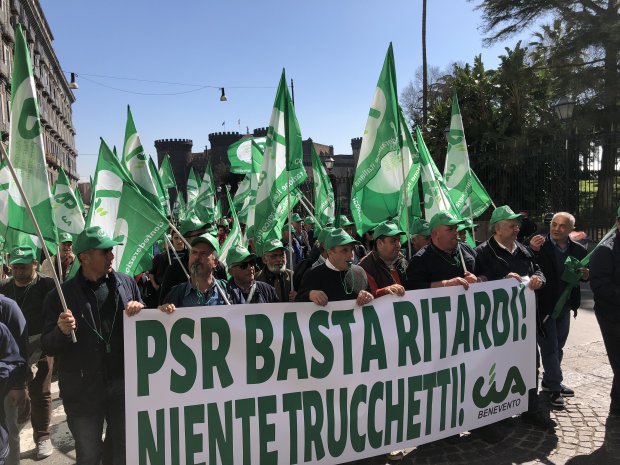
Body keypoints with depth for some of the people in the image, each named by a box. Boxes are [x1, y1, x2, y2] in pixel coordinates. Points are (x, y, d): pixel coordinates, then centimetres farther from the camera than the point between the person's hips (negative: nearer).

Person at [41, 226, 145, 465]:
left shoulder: (126, 283, 1)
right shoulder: (61, 295, -5)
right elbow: (48, 346, -3)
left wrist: (139, 311, -11)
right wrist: (62, 331, -24)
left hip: (123, 385, 2)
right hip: (83, 392, -2)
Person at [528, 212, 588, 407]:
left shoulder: (578, 250, 1)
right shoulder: (539, 245, -15)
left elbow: (586, 275, 11)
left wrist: (585, 275, -11)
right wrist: (532, 250, -36)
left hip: (565, 305, 6)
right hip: (544, 305, -6)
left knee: (557, 347, 17)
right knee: (550, 347, 2)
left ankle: (549, 382, 32)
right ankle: (555, 387, 14)